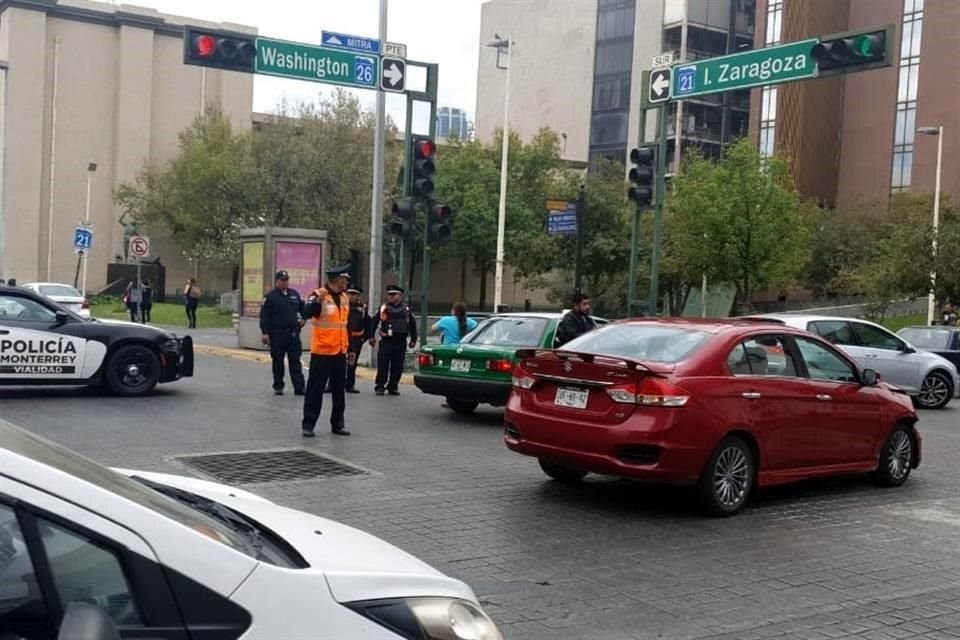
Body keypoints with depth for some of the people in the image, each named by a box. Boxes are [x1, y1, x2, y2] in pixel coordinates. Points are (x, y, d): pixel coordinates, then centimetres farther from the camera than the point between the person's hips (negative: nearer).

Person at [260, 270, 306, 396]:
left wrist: (303, 318, 7)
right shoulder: (270, 297, -3)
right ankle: (278, 387, 16)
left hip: (293, 333, 3)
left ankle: (299, 388, -1)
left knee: (295, 362, 1)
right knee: (278, 362, 6)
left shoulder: (294, 294, 11)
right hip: (277, 334, -3)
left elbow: (303, 308, 24)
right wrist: (265, 333, -14)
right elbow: (264, 316, -7)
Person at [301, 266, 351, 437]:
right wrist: (318, 300, -44)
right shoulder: (319, 295, -11)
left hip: (340, 353, 7)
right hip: (322, 352, -7)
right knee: (315, 389, -1)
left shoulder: (344, 297, 12)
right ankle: (308, 424, 5)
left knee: (339, 390, 12)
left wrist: (349, 347, 20)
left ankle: (338, 424, 21)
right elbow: (307, 313, -27)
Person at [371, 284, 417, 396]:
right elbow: (374, 322, 3)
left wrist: (413, 340, 11)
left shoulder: (406, 309, 10)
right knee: (383, 366, -3)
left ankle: (393, 387, 15)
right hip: (386, 341, -2)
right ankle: (380, 387, 3)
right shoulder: (383, 308, 4)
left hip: (400, 342, 2)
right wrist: (371, 336, -4)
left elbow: (412, 325, 15)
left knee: (397, 366, 5)